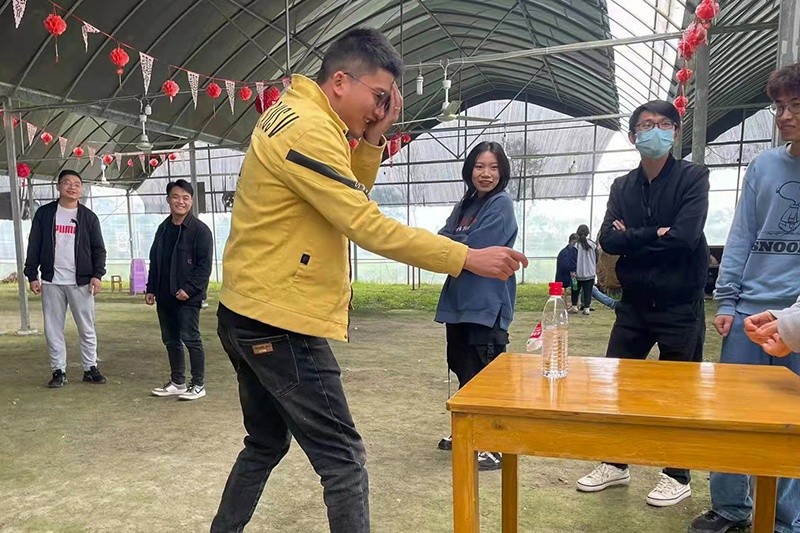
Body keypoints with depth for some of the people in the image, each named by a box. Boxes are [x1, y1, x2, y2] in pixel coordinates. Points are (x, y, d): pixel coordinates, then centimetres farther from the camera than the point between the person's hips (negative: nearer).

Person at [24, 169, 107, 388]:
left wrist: (97, 274, -7)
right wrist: (32, 275, 1)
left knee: (87, 328, 3)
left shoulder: (89, 217, 4)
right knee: (53, 329, 5)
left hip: (81, 282, -1)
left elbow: (98, 249, 4)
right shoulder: (44, 213, 5)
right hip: (51, 281, 1)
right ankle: (59, 371, 14)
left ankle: (91, 368, 13)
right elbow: (34, 246, 6)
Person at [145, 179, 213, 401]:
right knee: (170, 340, 13)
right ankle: (177, 382, 25)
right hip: (164, 297, 7)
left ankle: (198, 384, 7)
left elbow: (205, 265, -12)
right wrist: (151, 289, 13)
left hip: (188, 297, -7)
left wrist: (189, 289, -19)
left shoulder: (200, 230, -8)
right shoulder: (163, 228, 14)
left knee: (190, 339, -4)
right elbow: (154, 261, 19)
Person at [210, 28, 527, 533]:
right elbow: (366, 225, -24)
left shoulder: (294, 116, 14)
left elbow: (349, 201, 17)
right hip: (279, 322, -10)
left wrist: (373, 140, 2)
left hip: (252, 316, 10)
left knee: (266, 444, 24)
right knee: (343, 459, -2)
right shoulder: (308, 128, -18)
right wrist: (468, 258, -20)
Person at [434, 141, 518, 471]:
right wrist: (454, 242, -13)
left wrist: (448, 242, 0)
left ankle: (493, 447, 10)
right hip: (459, 302, 8)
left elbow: (474, 248, -17)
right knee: (462, 369, 17)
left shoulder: (501, 205, -8)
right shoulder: (465, 205, 15)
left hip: (486, 305, -8)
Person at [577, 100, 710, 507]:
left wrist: (632, 237, -11)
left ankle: (677, 476, 28)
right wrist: (655, 236, -15)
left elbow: (685, 236, -20)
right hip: (634, 303, 4)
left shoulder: (692, 177, -5)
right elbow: (608, 240, -6)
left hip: (680, 305, -4)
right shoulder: (623, 187, 7)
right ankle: (615, 464, 28)